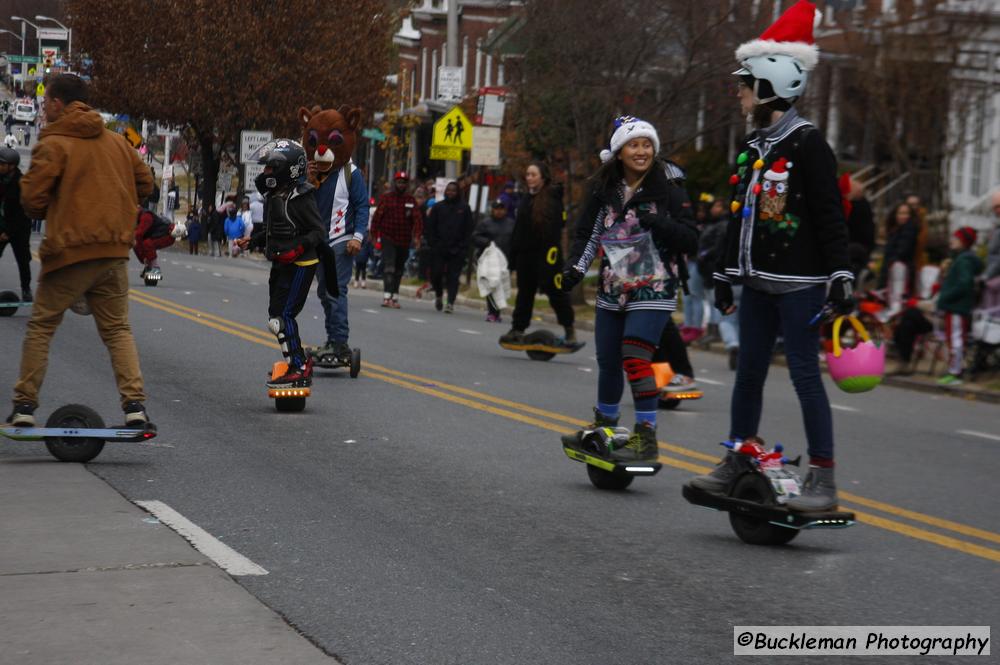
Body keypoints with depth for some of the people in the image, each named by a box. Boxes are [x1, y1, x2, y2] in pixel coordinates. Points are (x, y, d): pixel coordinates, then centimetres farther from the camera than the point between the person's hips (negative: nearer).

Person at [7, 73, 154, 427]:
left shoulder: (53, 144, -7)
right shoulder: (117, 142, 11)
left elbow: (33, 199, -10)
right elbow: (144, 184, 18)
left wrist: (50, 212, 12)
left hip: (69, 250, -4)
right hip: (113, 252, 5)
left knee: (40, 328, 9)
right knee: (117, 329, 10)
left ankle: (24, 406, 8)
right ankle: (134, 404, -5)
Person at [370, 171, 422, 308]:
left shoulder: (411, 200, 7)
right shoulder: (386, 198, 2)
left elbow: (417, 218, -1)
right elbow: (377, 217, 1)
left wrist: (417, 236, -14)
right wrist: (374, 235, -5)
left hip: (404, 241, 3)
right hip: (388, 239, -3)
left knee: (398, 271, 12)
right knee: (389, 267, -16)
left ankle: (395, 298, 22)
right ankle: (387, 296, -24)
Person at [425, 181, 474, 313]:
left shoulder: (464, 208, 3)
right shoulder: (438, 207, 6)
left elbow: (468, 229, 3)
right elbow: (429, 227, 9)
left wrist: (462, 247, -5)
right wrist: (433, 244, -1)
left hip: (456, 251, -1)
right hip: (439, 250, 1)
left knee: (453, 276, -4)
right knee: (435, 274, -1)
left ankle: (450, 303, -4)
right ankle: (438, 295, 24)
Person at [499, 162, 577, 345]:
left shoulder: (553, 198, -9)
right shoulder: (526, 200, 16)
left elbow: (557, 226, -17)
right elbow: (517, 230, 20)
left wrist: (553, 252, -24)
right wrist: (513, 255, 17)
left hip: (545, 254, -7)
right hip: (525, 254, 7)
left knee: (555, 291, -3)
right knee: (524, 292, 9)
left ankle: (569, 329, 10)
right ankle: (517, 330, 13)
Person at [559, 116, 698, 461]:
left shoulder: (668, 191, -6)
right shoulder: (603, 190, 4)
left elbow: (691, 242, -8)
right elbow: (586, 233, 7)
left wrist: (660, 223, -23)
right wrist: (575, 266, -10)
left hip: (652, 291, -4)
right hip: (611, 291, 5)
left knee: (635, 357, -19)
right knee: (608, 362, 14)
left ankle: (646, 437, -12)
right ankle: (604, 426, 36)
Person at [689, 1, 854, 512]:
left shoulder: (806, 144, -11)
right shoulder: (752, 147, 13)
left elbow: (830, 216, -15)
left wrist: (840, 277, -20)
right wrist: (724, 275, 22)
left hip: (798, 283, -8)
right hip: (758, 281, 8)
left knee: (805, 374, -7)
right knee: (748, 373, 12)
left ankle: (823, 481, -3)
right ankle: (736, 465, 22)